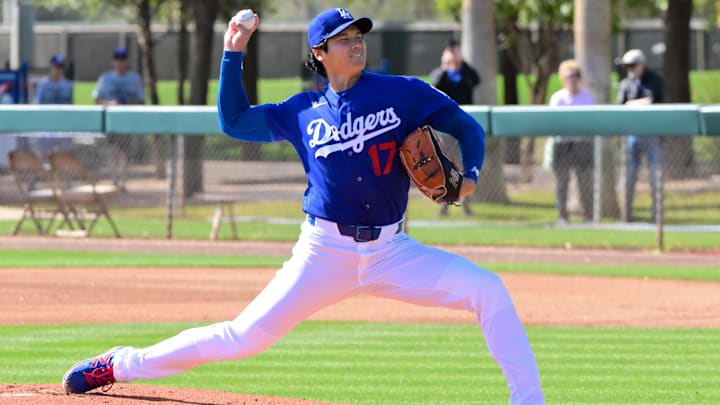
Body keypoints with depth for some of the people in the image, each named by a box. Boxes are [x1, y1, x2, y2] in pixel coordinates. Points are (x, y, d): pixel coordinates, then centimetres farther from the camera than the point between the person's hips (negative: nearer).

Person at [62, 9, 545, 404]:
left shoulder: (402, 93, 1)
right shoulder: (304, 112, 5)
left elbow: (466, 126, 5)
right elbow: (234, 121, 13)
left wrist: (469, 176, -14)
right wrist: (233, 53, 6)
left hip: (391, 250, 0)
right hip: (324, 252, 0)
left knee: (488, 290, -19)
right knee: (247, 336, -4)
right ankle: (125, 364, 12)